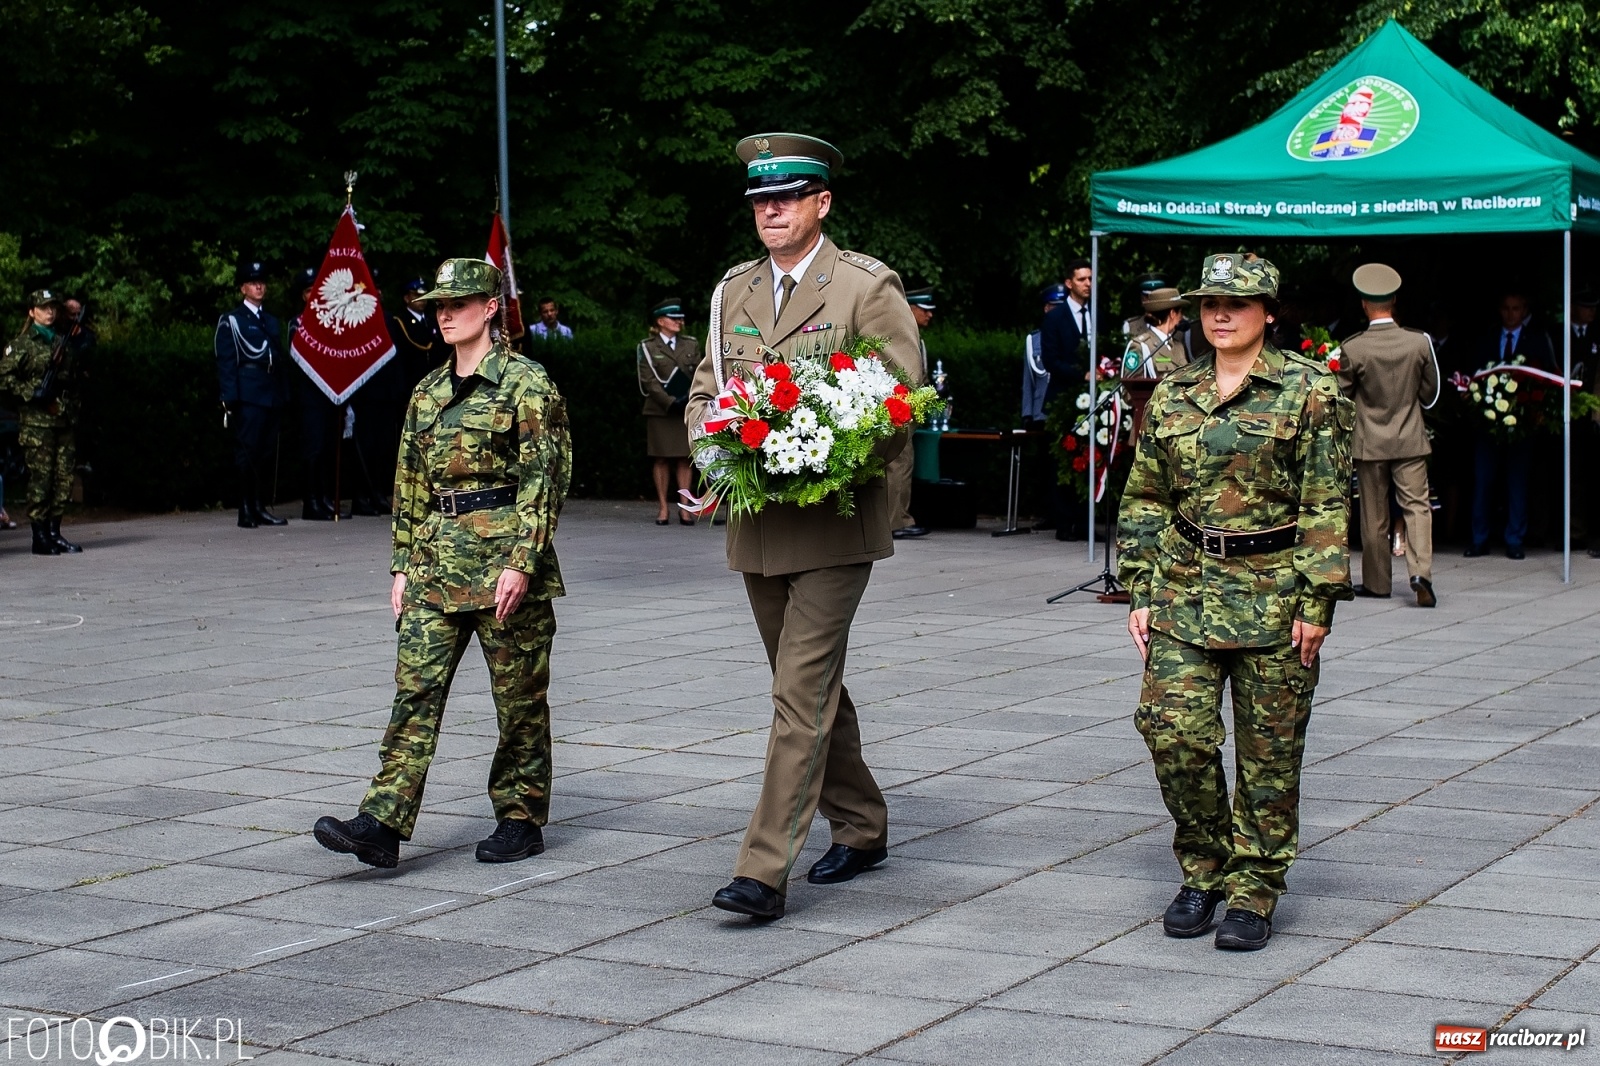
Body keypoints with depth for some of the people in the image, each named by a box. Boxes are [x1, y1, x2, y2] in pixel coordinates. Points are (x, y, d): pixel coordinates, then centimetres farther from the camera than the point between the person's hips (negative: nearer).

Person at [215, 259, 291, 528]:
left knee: (267, 453, 4)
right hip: (247, 395, -6)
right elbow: (225, 363, -3)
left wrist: (285, 395, 11)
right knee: (247, 452, -9)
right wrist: (230, 398, -12)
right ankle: (247, 512, -7)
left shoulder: (272, 321, 22)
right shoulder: (230, 321, 5)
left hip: (271, 395, 6)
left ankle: (260, 508, 10)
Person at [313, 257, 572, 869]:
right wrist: (403, 565, 13)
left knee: (519, 698, 4)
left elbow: (543, 477, -11)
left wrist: (520, 563, -18)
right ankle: (382, 824, -8)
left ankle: (521, 820, 16)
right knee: (415, 687, -3)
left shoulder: (525, 383, -5)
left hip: (504, 560, -6)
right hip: (436, 564, 6)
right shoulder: (428, 393, 15)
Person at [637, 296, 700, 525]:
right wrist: (670, 402, -14)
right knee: (661, 459, 0)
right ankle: (663, 508, 5)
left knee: (684, 459, 0)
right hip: (659, 411, -2)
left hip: (686, 410, 2)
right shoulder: (648, 347, 5)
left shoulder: (691, 345, 14)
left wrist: (689, 398, -9)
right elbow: (649, 381, -4)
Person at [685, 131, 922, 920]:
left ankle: (765, 870, -12)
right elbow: (704, 390, 19)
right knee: (809, 684, 16)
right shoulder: (734, 291, 12)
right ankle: (861, 828, 32)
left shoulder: (867, 287, -6)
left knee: (802, 692, -11)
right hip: (756, 526, 7)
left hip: (833, 522, -7)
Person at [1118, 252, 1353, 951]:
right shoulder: (1172, 395, 10)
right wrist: (1141, 592, 5)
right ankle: (1203, 871, 13)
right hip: (1185, 587, 3)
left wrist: (1316, 601, -11)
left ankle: (1254, 891, 15)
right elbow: (1145, 500, 13)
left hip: (1275, 592, -3)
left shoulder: (1310, 390, -3)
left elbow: (1327, 505, -5)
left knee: (1269, 751, 2)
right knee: (1173, 729, -7)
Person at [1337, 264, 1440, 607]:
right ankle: (1420, 571, -16)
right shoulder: (1419, 342, -7)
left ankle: (1377, 582, 17)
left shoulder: (1352, 349, -13)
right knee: (1416, 505, 3)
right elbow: (1430, 393, 3)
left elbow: (1343, 395, -1)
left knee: (1374, 515, 10)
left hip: (1370, 442, -1)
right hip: (1410, 439, 1)